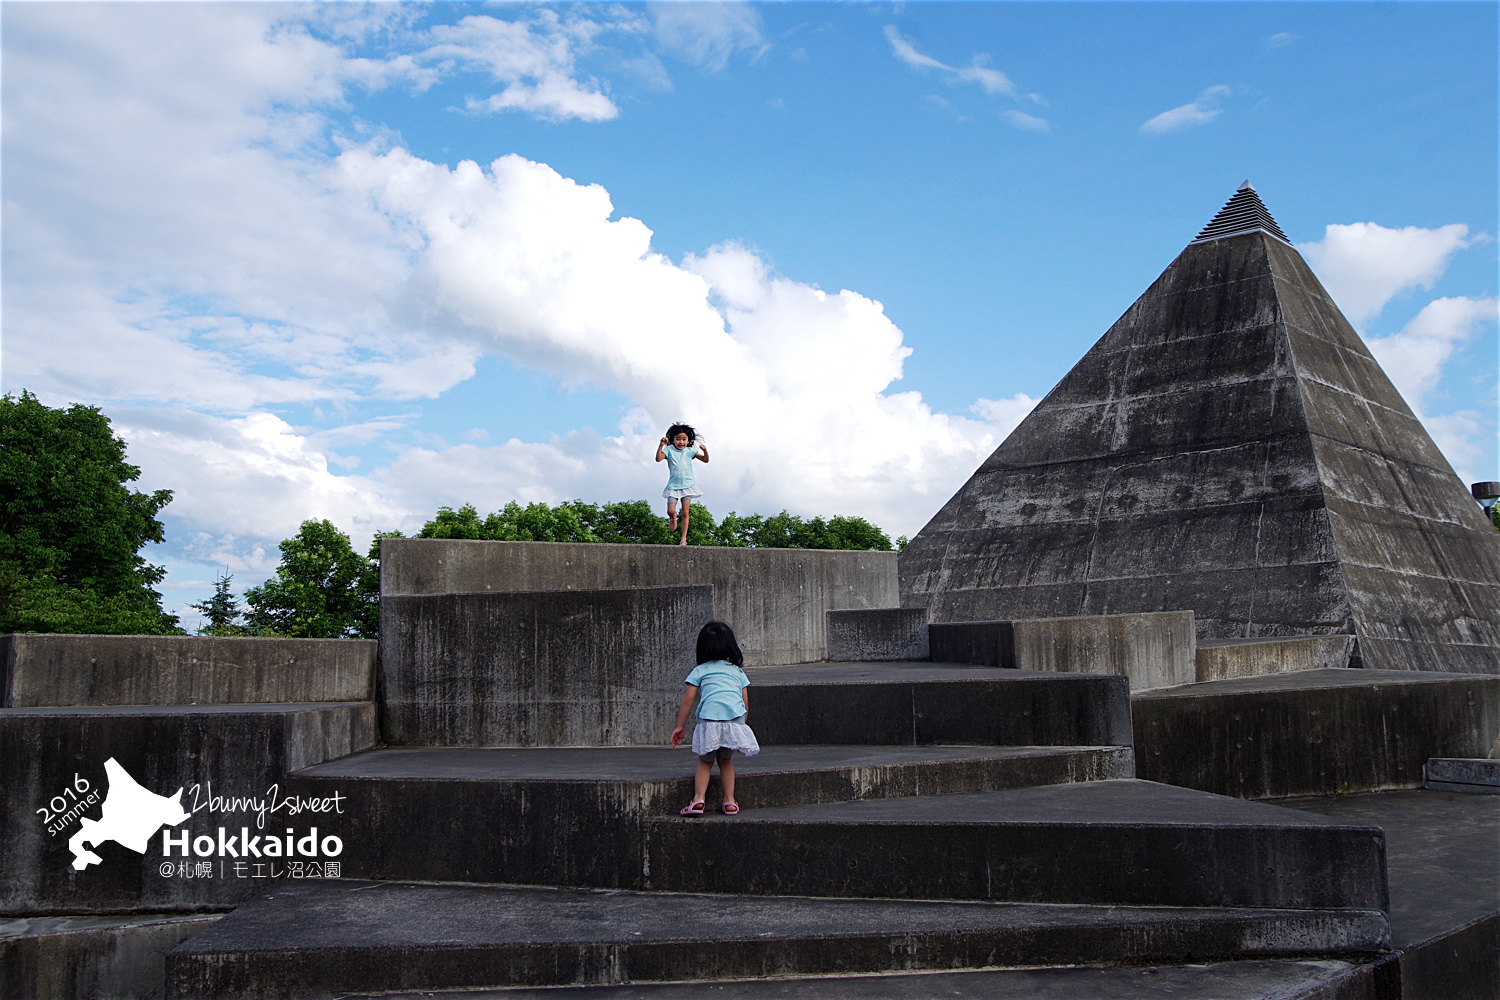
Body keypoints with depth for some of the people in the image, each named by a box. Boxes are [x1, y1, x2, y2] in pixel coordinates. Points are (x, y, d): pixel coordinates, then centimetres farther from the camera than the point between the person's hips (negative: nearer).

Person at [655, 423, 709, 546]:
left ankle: (684, 539, 3)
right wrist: (661, 445, -29)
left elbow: (705, 460, 2)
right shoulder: (669, 450, -3)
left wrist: (705, 451, -18)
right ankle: (673, 518, 30)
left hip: (687, 485, 1)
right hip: (673, 485, -1)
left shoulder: (690, 451, 3)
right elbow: (658, 458, -18)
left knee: (685, 513, -2)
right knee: (670, 511, -9)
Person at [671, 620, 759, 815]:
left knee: (705, 762, 13)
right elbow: (746, 704, 21)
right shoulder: (738, 671, 24)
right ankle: (729, 801, 16)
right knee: (726, 760, 20)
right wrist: (740, 726, 30)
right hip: (735, 718, 2)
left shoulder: (700, 671, 17)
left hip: (710, 718, -2)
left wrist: (680, 726, 14)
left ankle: (698, 799, -1)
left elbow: (689, 698, 10)